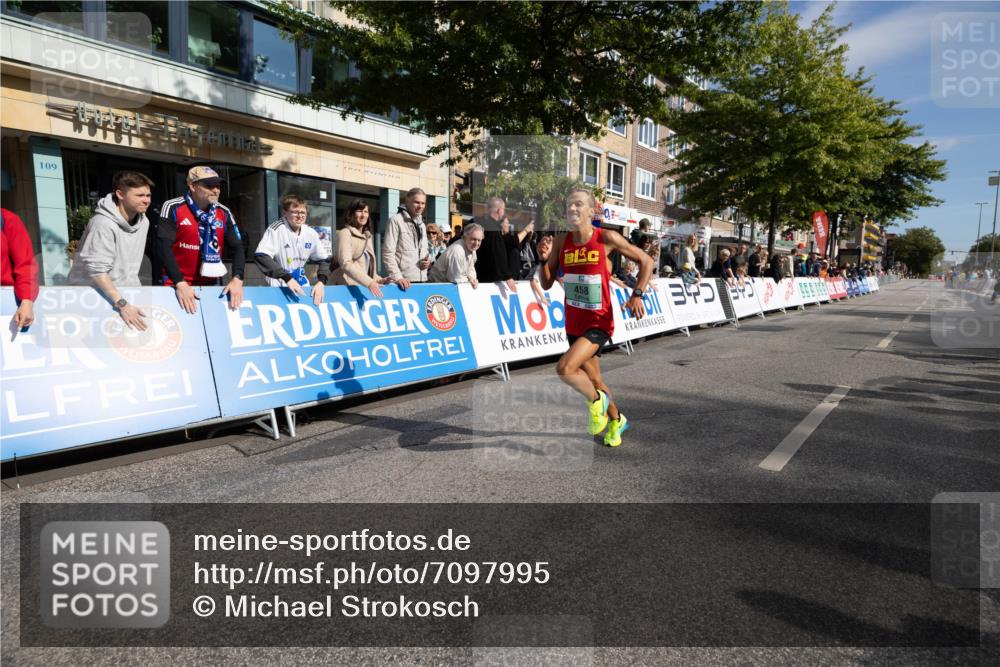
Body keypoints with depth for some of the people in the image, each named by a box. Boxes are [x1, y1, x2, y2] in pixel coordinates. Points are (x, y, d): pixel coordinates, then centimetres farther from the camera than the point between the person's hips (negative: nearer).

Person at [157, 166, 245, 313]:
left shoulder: (224, 213, 4)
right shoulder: (173, 208, -8)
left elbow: (237, 247, 3)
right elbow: (163, 246, -14)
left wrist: (237, 278, -13)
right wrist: (180, 283, -24)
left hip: (211, 285, 4)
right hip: (176, 285, -4)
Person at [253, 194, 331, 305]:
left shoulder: (311, 233, 1)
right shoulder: (276, 229, -14)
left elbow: (324, 259, 10)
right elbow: (260, 256, -23)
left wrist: (321, 282, -7)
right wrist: (287, 278, -30)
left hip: (302, 286, 5)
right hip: (278, 288, -5)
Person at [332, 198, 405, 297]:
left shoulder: (367, 237, 20)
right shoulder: (345, 233, -2)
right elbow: (346, 264, -18)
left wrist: (380, 280, 3)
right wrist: (369, 282, -29)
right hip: (347, 287, -7)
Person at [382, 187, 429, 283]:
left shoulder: (421, 224, 19)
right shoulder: (396, 220, -4)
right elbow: (388, 253, -11)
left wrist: (428, 260, 4)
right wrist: (397, 277, -21)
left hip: (421, 279, 7)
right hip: (403, 280, -7)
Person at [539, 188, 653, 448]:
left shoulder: (607, 238, -11)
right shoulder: (561, 242, 0)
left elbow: (646, 261, 0)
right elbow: (546, 284, 4)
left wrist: (637, 295, -10)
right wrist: (543, 257, -13)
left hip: (599, 322, -5)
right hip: (574, 324, 5)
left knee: (564, 369, -24)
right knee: (594, 380, 18)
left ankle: (596, 400, 7)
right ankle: (617, 420, 45)